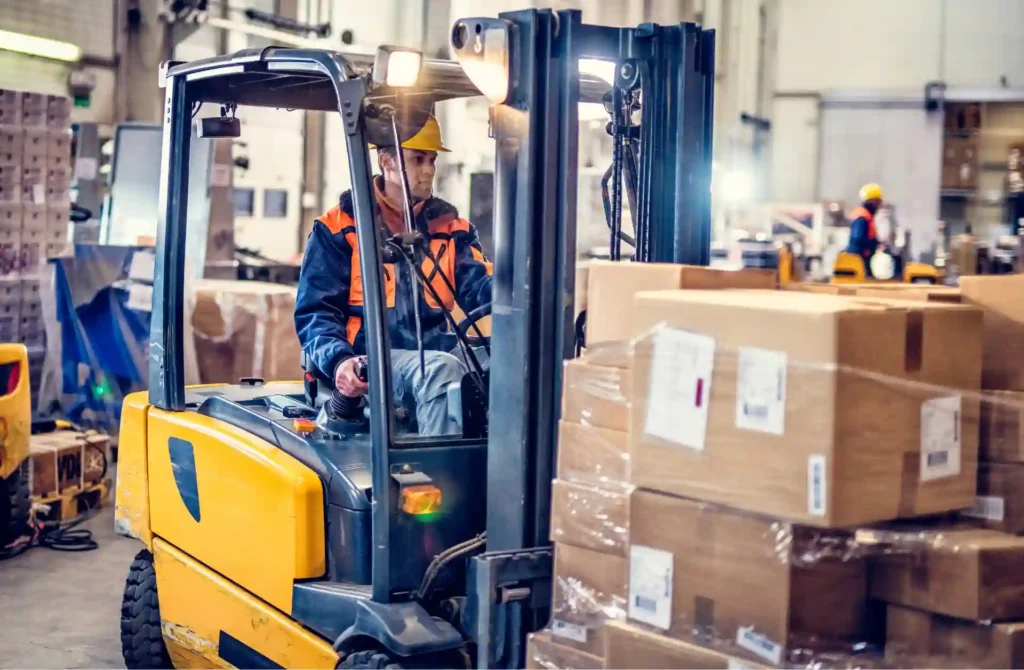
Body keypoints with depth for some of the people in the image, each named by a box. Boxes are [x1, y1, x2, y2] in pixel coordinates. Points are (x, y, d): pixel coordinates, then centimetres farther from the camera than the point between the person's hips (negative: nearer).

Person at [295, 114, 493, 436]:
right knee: (442, 369, -35)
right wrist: (339, 361, -21)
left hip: (435, 362, 4)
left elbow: (479, 286, 1)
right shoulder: (339, 228, 6)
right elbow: (315, 311, 1)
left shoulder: (450, 227, 17)